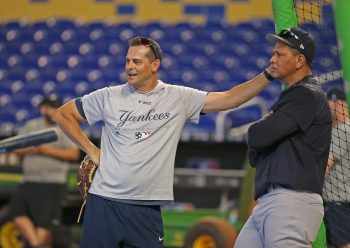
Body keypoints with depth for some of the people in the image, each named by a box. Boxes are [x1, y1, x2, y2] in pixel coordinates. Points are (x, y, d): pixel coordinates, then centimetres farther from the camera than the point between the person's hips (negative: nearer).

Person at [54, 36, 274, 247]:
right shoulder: (109, 97, 4)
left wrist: (268, 75, -9)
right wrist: (91, 150, 6)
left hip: (147, 208, 0)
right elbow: (64, 114, 14)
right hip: (104, 202, 0)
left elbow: (229, 99, -1)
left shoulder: (179, 98, 3)